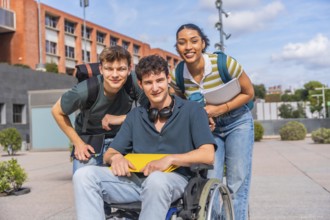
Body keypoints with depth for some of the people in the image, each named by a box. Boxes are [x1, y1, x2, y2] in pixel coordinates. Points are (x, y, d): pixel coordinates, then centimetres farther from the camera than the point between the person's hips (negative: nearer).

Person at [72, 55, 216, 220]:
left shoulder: (192, 110, 5)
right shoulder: (135, 116, 19)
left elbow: (207, 155, -5)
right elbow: (109, 154, 18)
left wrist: (171, 159, -20)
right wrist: (116, 158, -7)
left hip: (174, 179, -4)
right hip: (136, 179, 4)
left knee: (156, 180, -40)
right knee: (84, 175, -19)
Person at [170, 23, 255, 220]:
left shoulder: (224, 63, -24)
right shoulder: (178, 75, -15)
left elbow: (249, 93, -12)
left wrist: (219, 109, -24)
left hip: (237, 123, -2)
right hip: (208, 127, 2)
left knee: (237, 183, -3)